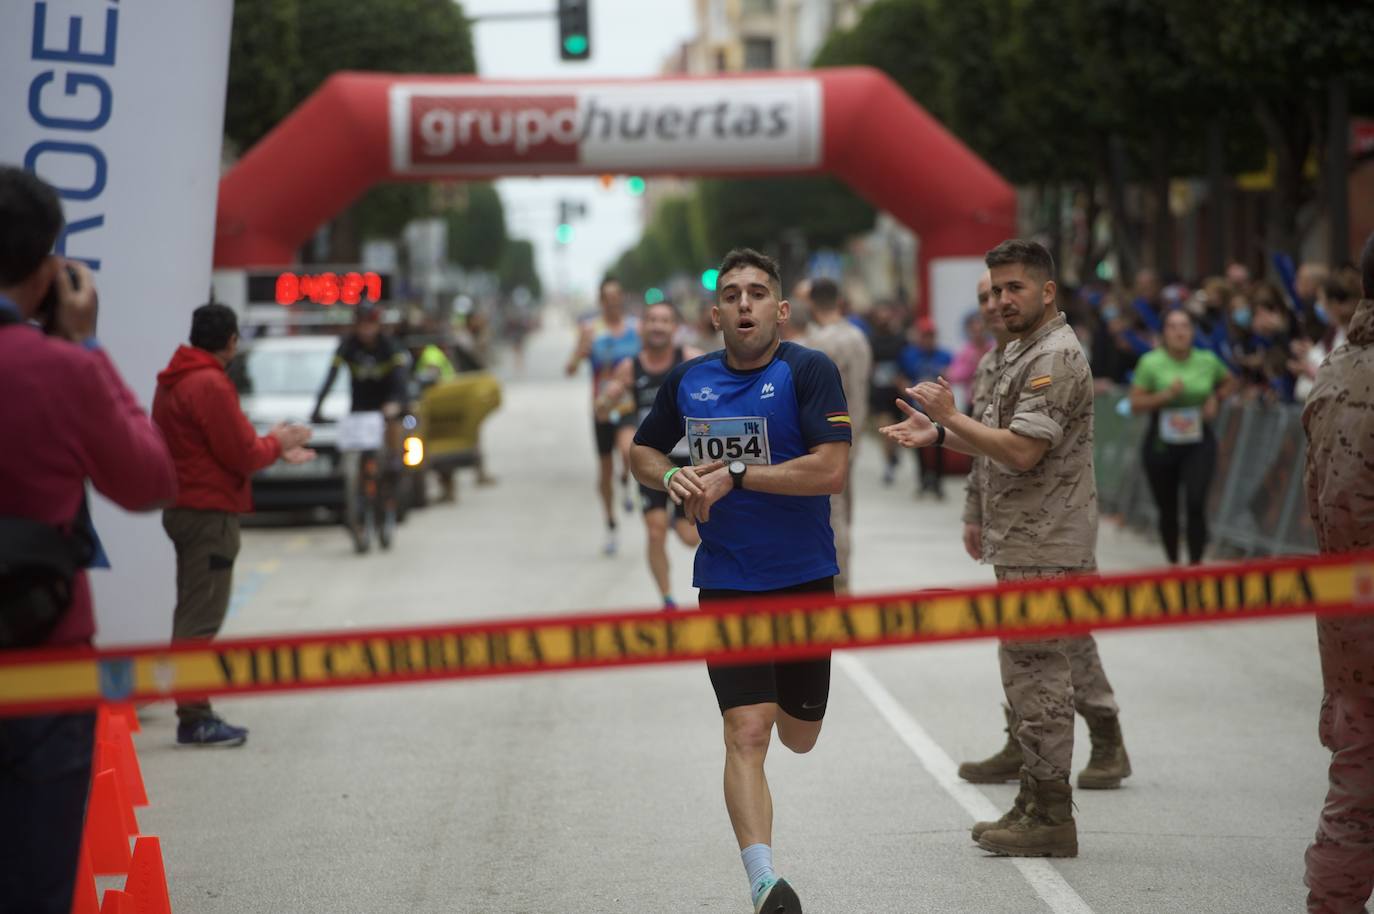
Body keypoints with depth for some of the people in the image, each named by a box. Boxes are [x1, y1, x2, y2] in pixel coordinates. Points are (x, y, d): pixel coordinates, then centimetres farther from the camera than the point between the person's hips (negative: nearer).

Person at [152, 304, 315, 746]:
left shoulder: (173, 383, 14)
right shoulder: (210, 385, -17)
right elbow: (243, 455, -16)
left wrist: (274, 448, 16)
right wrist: (276, 442, 3)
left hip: (183, 508, 10)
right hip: (210, 512, -10)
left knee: (193, 612, 15)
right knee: (202, 616, -8)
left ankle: (194, 713, 19)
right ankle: (194, 718, -7)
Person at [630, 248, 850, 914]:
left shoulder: (809, 371, -9)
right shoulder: (688, 379, 4)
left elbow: (831, 471, -19)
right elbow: (642, 452, 19)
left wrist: (736, 474, -18)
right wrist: (673, 478, -4)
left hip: (805, 581, -1)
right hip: (726, 583, 1)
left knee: (799, 737, 16)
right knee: (747, 734, -14)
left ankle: (785, 700, 53)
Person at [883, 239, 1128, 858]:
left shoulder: (1056, 358, -15)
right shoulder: (1023, 353, 19)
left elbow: (1022, 451, -23)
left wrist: (950, 416, -16)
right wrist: (939, 434, 15)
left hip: (1044, 547, -10)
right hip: (1025, 545, 11)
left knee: (1036, 673, -8)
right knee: (1047, 667, 15)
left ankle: (1048, 816, -5)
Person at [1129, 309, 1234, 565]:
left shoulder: (1208, 361, -1)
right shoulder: (1151, 363, -8)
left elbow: (1227, 381, 20)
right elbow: (1136, 402, -7)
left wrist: (1215, 400, 0)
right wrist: (1165, 395, -21)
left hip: (1199, 443, 0)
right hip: (1161, 444, 0)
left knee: (1196, 504, -17)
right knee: (1167, 510, 9)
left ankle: (1195, 563, -10)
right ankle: (1172, 564, 28)